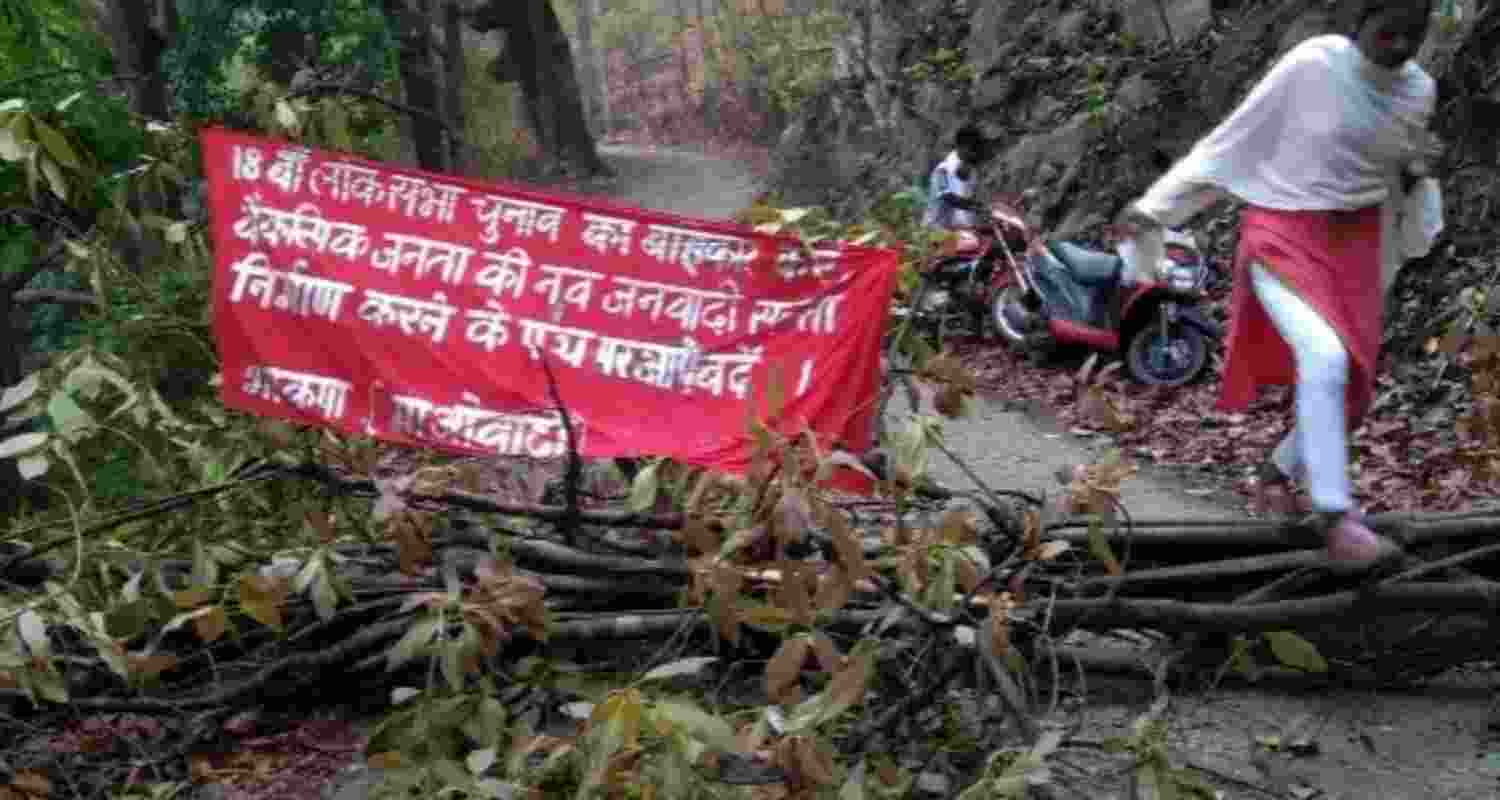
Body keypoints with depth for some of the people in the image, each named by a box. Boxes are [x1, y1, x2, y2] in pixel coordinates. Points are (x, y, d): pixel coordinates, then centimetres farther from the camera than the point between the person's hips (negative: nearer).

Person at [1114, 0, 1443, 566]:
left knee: (1351, 384, 8)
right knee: (1325, 360, -26)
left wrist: (1417, 175, -8)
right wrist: (1154, 206, -9)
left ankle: (1283, 467, 36)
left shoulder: (1418, 90, 2)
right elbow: (1232, 139, -9)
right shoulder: (1310, 66, -14)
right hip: (1285, 236, -6)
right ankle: (1335, 513, -20)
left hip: (1355, 244, 6)